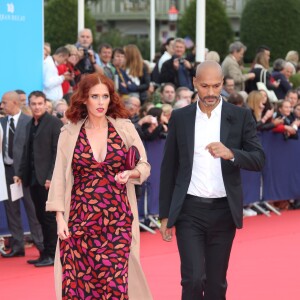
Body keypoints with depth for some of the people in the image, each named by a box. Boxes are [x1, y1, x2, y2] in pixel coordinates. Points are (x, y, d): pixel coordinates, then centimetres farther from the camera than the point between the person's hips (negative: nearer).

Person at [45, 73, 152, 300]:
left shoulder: (125, 128, 3)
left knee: (115, 282, -5)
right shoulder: (69, 133, 2)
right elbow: (60, 177, 4)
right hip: (81, 219, 0)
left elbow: (144, 166, 8)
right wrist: (60, 218, -2)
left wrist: (130, 173, -14)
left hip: (118, 219, 0)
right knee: (78, 281, -3)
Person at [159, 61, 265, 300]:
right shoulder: (180, 118, 3)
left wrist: (231, 154, -26)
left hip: (223, 211, 1)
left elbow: (259, 160, -5)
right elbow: (169, 168, 7)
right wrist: (165, 215, 6)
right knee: (193, 278, -11)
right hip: (189, 210, -1)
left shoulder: (241, 117, 1)